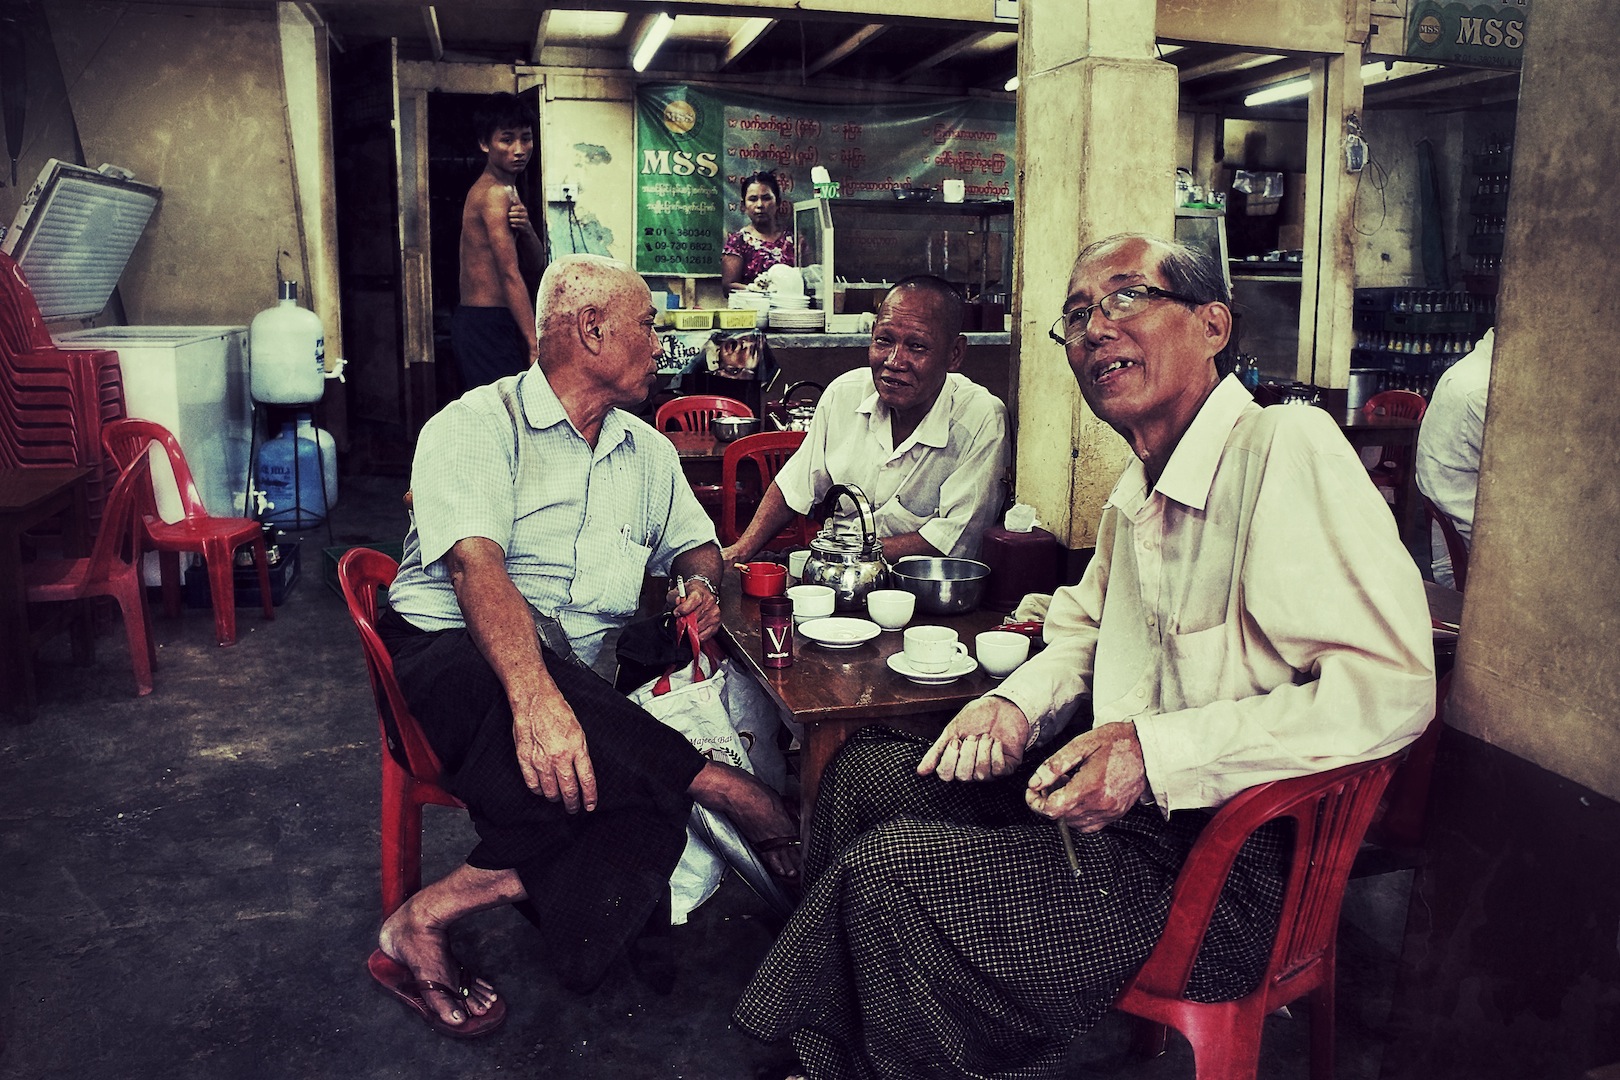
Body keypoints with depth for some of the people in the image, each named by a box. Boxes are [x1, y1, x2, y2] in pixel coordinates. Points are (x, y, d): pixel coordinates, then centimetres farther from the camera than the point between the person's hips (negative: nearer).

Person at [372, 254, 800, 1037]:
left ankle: (434, 913, -23)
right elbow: (475, 563, -20)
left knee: (651, 820, -28)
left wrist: (702, 585, 3)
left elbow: (695, 541, 31)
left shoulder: (648, 451, 20)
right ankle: (711, 784, -22)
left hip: (584, 682, 6)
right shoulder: (478, 425, -3)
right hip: (454, 654, -5)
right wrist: (534, 694, -39)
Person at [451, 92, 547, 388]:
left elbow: (535, 263, 11)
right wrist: (535, 344, -25)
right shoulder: (496, 194, -12)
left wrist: (525, 228, -11)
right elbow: (510, 275, -20)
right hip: (489, 323, -10)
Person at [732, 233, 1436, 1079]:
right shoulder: (1135, 493, 11)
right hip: (1112, 803, 9)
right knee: (866, 770, 10)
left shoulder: (1290, 450, -19)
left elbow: (1393, 684, -25)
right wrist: (1016, 706, 2)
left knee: (891, 871, -17)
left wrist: (1153, 751, -29)